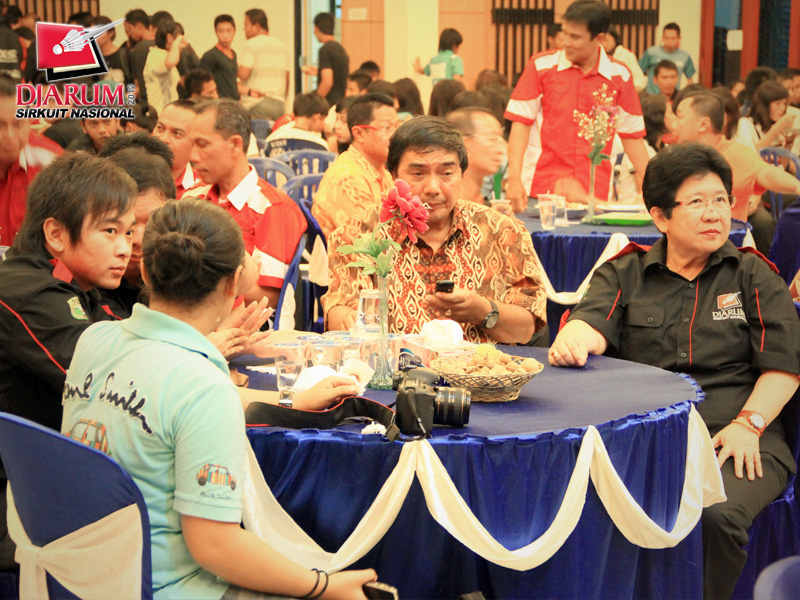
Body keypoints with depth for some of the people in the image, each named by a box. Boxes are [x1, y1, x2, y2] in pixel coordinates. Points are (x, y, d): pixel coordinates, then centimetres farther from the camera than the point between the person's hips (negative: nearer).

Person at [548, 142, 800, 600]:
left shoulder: (753, 275, 15)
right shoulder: (624, 274, 16)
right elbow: (594, 322, -2)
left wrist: (748, 424, -8)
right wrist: (574, 339, -27)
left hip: (736, 443, 0)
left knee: (716, 514, -33)